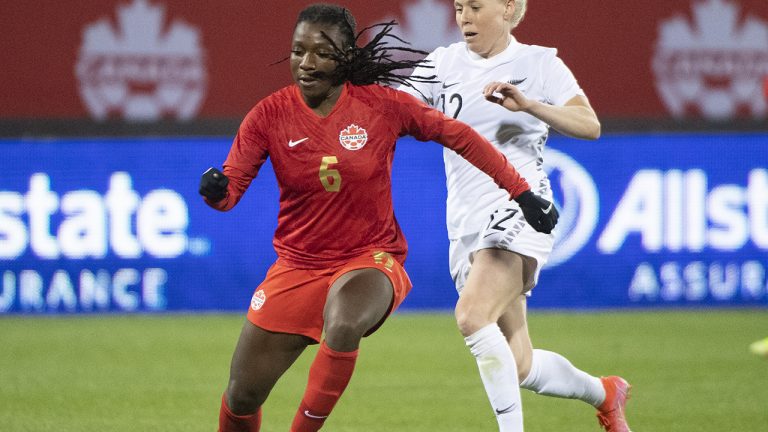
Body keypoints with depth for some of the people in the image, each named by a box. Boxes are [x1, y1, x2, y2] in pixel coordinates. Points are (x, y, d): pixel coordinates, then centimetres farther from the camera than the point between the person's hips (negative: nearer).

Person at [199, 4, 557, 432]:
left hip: (371, 259, -2)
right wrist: (216, 189, -34)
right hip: (298, 265, 3)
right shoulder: (269, 115, -6)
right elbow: (231, 189, -9)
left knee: (344, 325, -39)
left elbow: (459, 136, 0)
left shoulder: (381, 104, -9)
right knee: (243, 395, 3)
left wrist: (522, 193, 0)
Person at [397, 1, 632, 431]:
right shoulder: (445, 63, 11)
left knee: (472, 316, -30)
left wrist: (527, 104, -23)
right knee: (519, 368, 6)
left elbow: (590, 125, -10)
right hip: (468, 223, 5)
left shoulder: (539, 63, 1)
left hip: (519, 208, -5)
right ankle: (604, 392, 33)